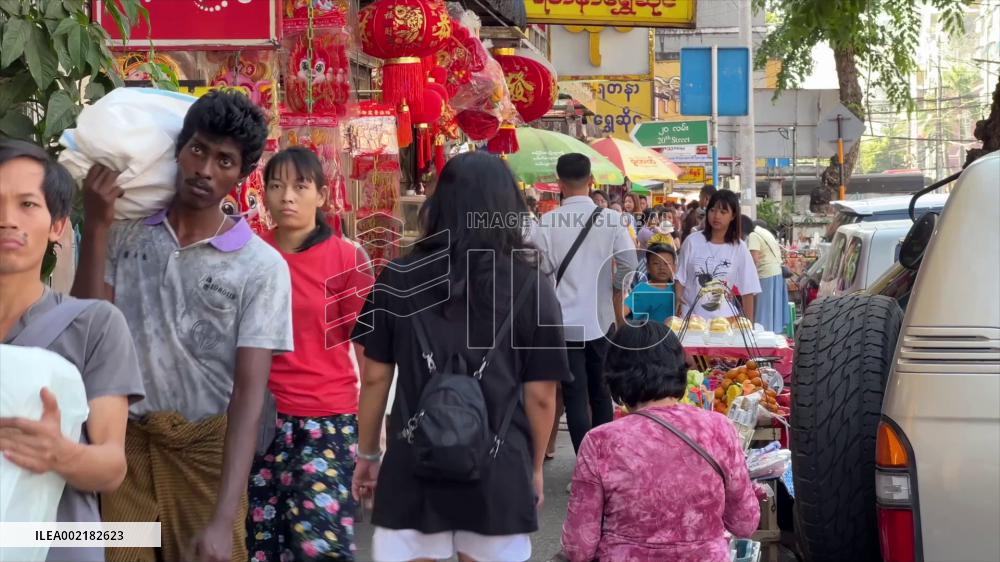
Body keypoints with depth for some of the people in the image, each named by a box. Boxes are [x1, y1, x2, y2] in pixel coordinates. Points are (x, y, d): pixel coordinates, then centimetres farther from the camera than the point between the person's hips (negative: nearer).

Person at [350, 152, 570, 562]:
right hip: (499, 471, 0)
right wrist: (535, 467, 14)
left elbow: (375, 378, 4)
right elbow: (540, 395, 0)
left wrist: (367, 454, 17)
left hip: (413, 466, 0)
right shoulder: (531, 286, -4)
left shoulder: (398, 278, -2)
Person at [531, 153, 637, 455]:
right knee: (600, 393, 19)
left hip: (564, 320, -2)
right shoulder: (610, 218, -5)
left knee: (575, 397, 2)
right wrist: (616, 296, 10)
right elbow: (629, 264, -7)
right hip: (601, 318, 2)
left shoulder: (547, 222, -8)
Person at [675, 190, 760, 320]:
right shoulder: (692, 241, 0)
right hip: (692, 316, 0)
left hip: (724, 319, 0)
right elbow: (680, 279, 5)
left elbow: (747, 291, 1)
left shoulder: (739, 248, -1)